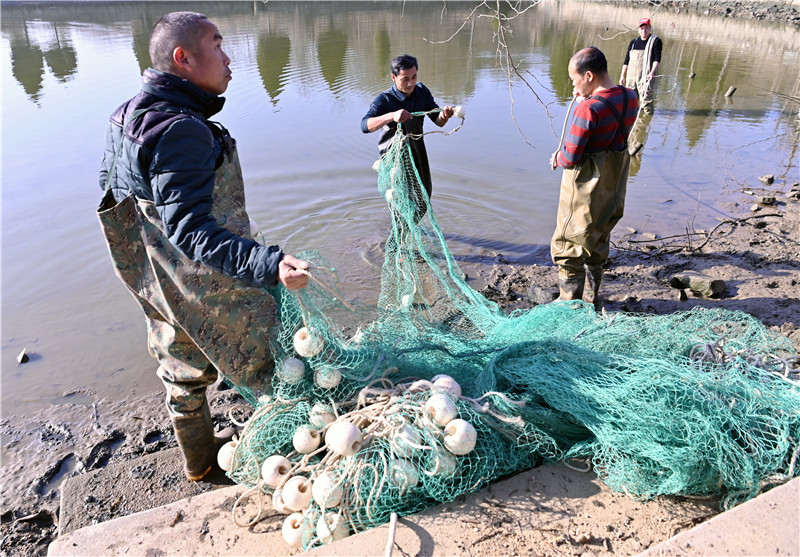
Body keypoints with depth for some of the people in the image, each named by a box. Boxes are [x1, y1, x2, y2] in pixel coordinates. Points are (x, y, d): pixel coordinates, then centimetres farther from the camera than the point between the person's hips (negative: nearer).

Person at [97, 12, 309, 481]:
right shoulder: (181, 130, -28)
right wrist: (270, 264, -47)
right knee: (278, 366, 8)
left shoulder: (131, 116, 4)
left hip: (162, 284, 10)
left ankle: (199, 459, 47)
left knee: (185, 372, 25)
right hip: (212, 292, -10)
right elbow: (191, 230, -35)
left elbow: (110, 183, 16)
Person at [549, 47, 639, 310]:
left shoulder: (588, 109, -25)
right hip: (615, 187, 8)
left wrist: (557, 158, -1)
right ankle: (594, 296, 37)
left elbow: (571, 158, -24)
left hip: (586, 190, -8)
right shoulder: (630, 98, -1)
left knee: (569, 248, 9)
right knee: (597, 245, 24)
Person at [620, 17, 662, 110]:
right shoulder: (633, 42, 17)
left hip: (646, 76, -5)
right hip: (631, 75, 5)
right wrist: (622, 75, 13)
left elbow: (657, 59, -8)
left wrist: (652, 72, -23)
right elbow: (626, 60, 18)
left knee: (645, 96, -10)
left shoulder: (655, 41, 2)